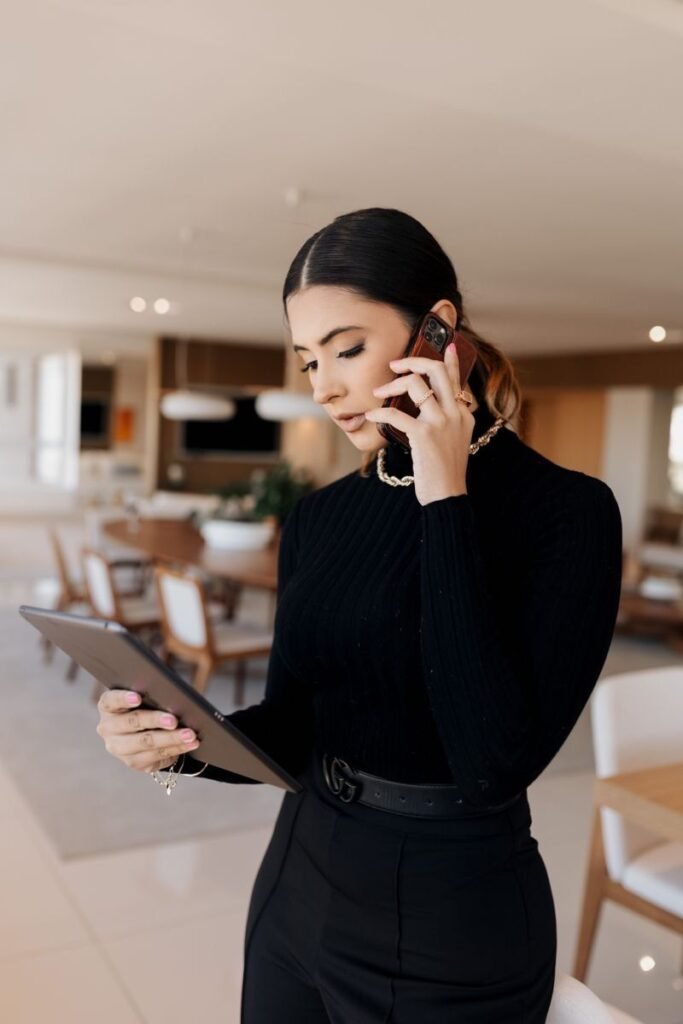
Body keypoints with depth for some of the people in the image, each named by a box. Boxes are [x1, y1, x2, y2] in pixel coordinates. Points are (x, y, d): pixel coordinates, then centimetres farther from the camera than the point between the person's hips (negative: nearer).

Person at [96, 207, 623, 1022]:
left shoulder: (565, 511, -17)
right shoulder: (319, 518, 0)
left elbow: (495, 761, -26)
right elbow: (290, 731, 4)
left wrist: (445, 502, -24)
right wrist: (178, 740, -15)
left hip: (452, 925, -5)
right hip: (299, 882, 5)